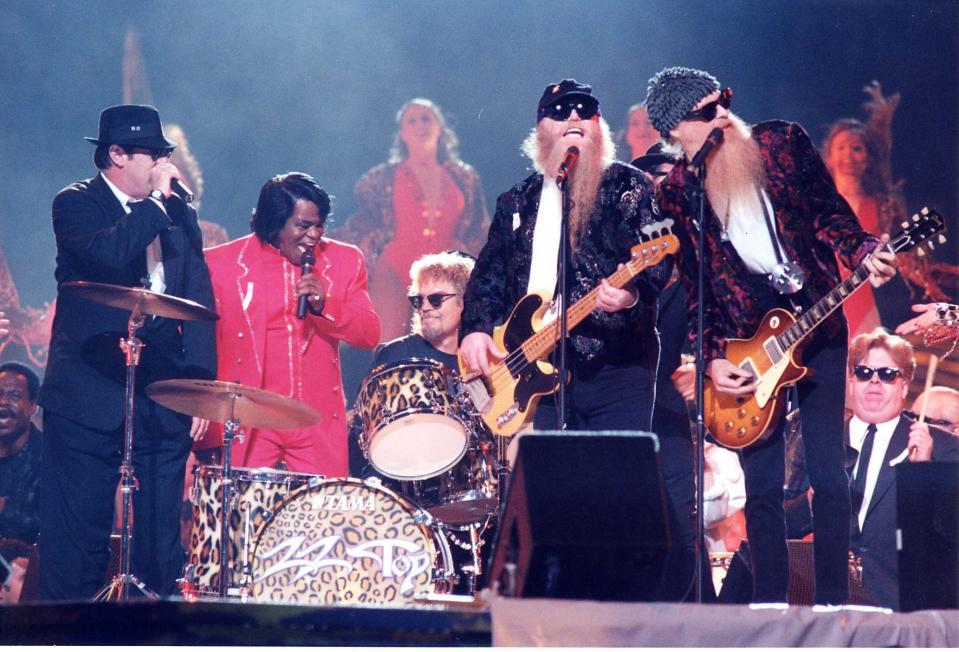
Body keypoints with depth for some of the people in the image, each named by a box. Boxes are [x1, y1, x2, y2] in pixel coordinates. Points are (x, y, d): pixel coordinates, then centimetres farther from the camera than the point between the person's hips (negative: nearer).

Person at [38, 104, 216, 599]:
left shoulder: (178, 214, 15)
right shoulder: (76, 205, 0)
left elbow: (200, 301, 12)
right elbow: (111, 253, -22)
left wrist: (201, 387, 4)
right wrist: (156, 199, -10)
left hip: (164, 403, 5)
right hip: (90, 398, -4)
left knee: (160, 538, 3)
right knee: (77, 537, -3)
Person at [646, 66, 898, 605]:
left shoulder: (783, 142, 1)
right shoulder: (675, 192, 1)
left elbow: (830, 211, 5)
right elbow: (693, 288, 4)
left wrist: (864, 256, -13)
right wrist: (712, 359, -5)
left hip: (816, 324, 0)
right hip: (745, 339, 0)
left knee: (828, 473, -3)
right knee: (762, 485, 0)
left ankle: (833, 600, 3)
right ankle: (770, 604, 9)